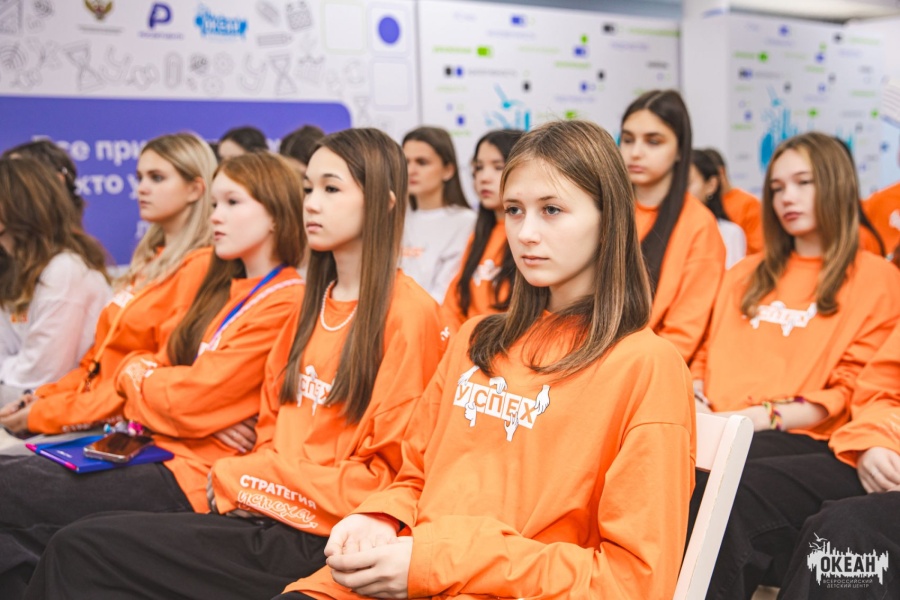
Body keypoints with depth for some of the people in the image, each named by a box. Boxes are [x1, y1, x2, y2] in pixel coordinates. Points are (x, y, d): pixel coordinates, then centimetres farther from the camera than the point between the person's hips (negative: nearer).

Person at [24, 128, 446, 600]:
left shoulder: (409, 315, -10)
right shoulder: (315, 303, 16)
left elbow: (387, 475, -12)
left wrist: (244, 478, -10)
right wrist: (247, 482, -1)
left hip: (317, 542, -7)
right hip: (264, 513, 7)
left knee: (82, 552, -14)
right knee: (76, 548, -9)